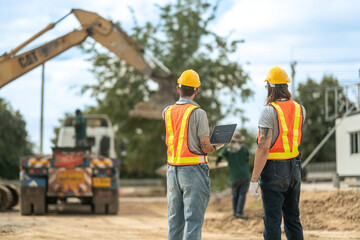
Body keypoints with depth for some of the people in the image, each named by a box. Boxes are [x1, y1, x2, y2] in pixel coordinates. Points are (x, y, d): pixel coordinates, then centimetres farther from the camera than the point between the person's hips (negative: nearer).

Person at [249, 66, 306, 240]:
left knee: (272, 220, -3)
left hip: (274, 170, -6)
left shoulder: (269, 111, -14)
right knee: (293, 219, 13)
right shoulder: (300, 109, 5)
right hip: (294, 168, 6)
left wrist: (253, 180, -17)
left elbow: (263, 148, -19)